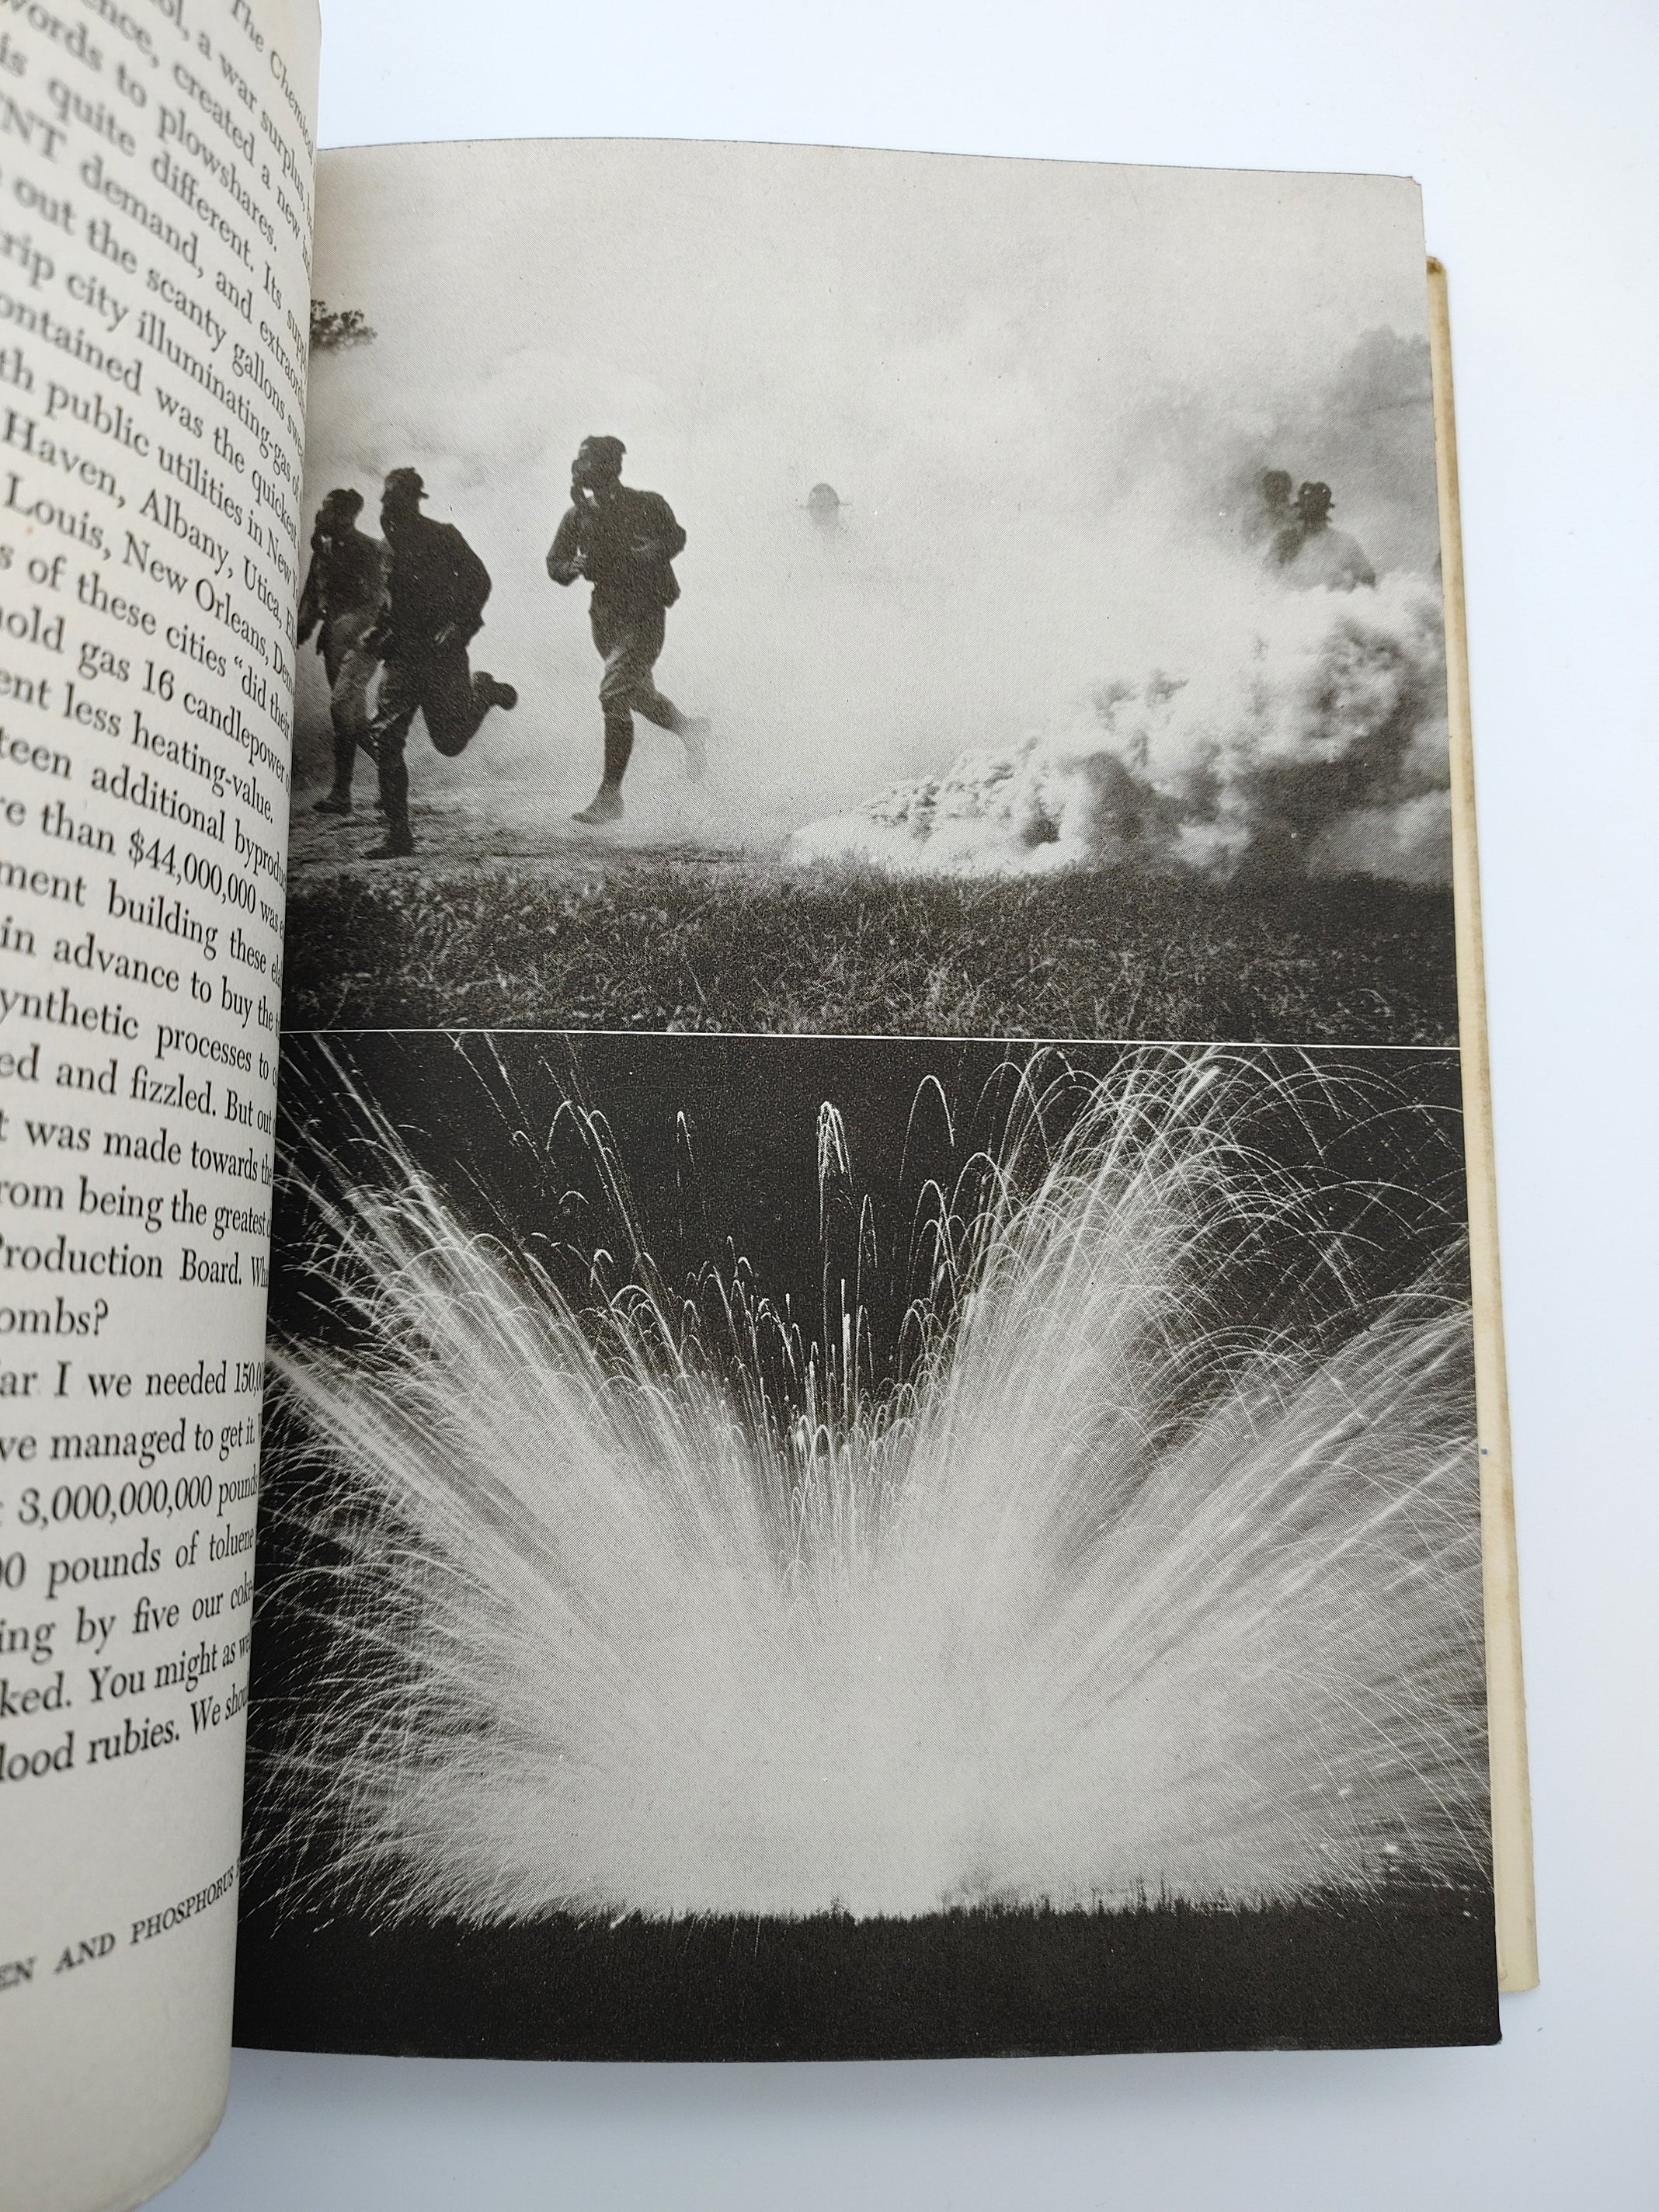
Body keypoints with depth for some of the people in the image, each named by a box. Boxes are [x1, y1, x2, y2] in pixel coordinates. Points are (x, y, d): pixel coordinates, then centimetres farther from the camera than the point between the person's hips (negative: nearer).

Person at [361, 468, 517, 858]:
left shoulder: (441, 537, -5)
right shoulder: (393, 546, 14)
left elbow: (479, 579, -7)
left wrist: (460, 625, -17)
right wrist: (383, 629, 9)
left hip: (441, 650, -6)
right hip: (404, 654, 6)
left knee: (450, 741, -4)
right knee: (384, 739, -6)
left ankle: (482, 692, 28)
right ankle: (399, 835, -1)